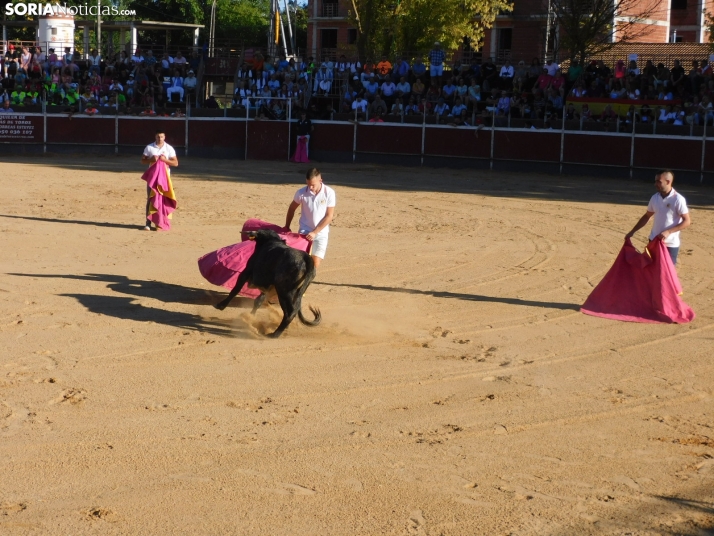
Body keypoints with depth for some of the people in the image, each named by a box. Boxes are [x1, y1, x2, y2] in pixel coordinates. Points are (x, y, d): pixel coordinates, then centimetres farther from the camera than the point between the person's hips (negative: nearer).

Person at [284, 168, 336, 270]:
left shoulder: (329, 193, -12)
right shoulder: (301, 192, -10)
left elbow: (329, 216, -9)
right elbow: (292, 208, 8)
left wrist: (315, 232, -14)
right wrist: (287, 227, 15)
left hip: (321, 233, 0)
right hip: (304, 232, 0)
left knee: (315, 264, -4)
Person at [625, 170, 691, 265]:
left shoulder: (678, 200, -15)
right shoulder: (655, 198, 3)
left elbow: (687, 221, -16)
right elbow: (646, 216, 17)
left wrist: (668, 232, -25)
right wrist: (632, 231, 14)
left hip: (671, 244, -6)